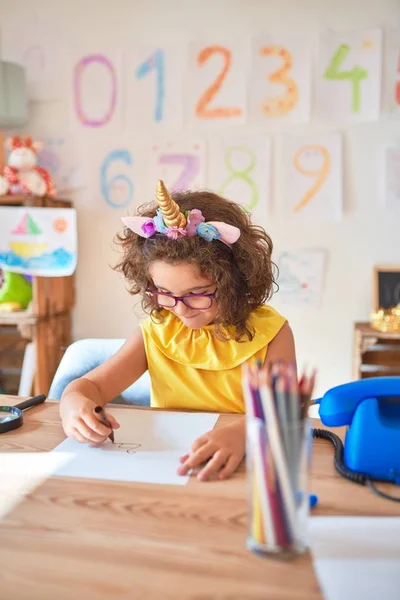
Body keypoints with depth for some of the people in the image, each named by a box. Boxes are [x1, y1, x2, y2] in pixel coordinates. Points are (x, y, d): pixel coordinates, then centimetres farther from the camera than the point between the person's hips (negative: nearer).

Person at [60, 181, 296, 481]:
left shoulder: (269, 331, -6)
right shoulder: (156, 333, 2)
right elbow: (92, 385, 3)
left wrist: (241, 432, -39)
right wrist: (74, 403, -21)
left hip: (246, 469, -2)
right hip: (163, 465, 2)